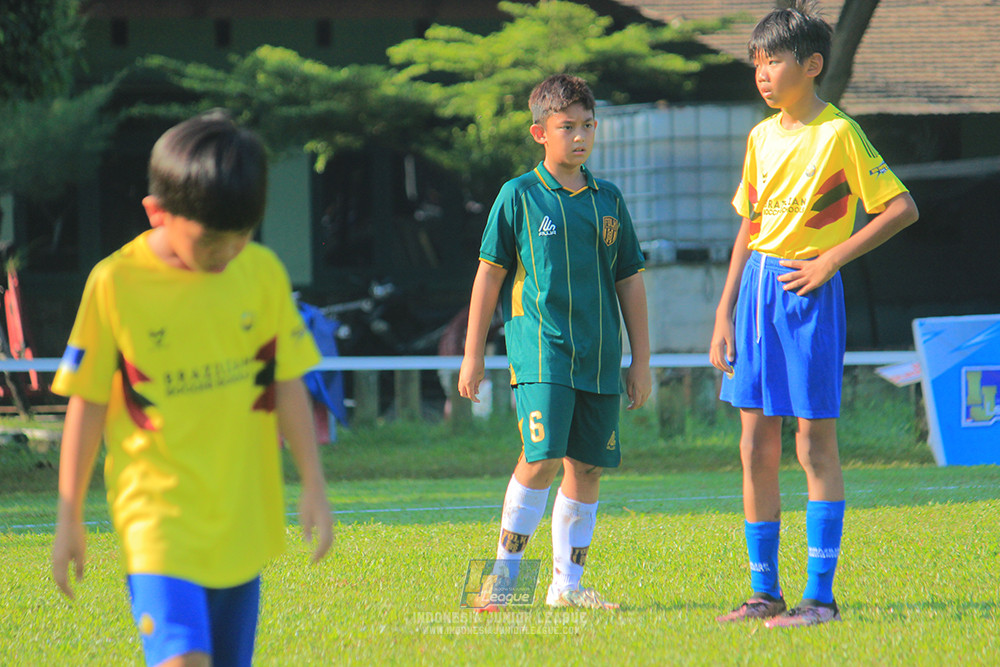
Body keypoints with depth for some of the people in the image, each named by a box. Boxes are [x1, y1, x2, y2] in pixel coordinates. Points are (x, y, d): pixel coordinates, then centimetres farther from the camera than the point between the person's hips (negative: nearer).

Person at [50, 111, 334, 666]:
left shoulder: (263, 273, 1)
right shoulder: (116, 284, -8)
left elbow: (287, 386, 10)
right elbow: (87, 405, -1)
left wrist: (313, 485, 8)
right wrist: (69, 516, 3)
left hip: (245, 522, 4)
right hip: (158, 518, -4)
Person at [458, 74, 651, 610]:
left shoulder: (608, 200, 11)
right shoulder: (519, 197, 1)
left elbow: (629, 282, 16)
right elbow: (489, 274, 5)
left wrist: (641, 361, 13)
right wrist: (472, 354, 4)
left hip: (598, 358, 4)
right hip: (541, 347, -4)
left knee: (587, 466, 3)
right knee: (542, 458, -16)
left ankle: (567, 584, 11)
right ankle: (505, 571, -3)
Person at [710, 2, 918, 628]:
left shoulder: (838, 134, -9)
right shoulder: (762, 136, 12)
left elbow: (903, 208, -12)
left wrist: (831, 260, -14)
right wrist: (725, 312, 13)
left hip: (809, 294, -7)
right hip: (757, 291, 7)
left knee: (815, 445, -4)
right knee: (757, 447, 7)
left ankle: (821, 595, -1)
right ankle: (765, 592, 13)